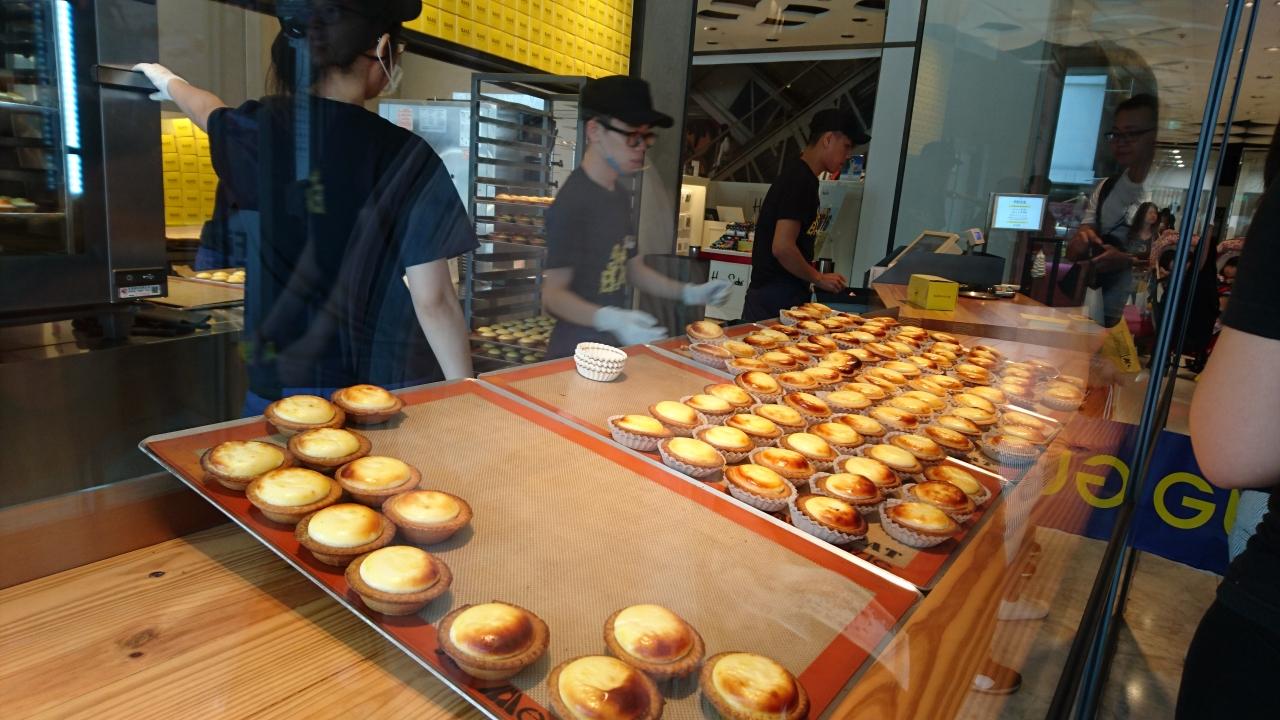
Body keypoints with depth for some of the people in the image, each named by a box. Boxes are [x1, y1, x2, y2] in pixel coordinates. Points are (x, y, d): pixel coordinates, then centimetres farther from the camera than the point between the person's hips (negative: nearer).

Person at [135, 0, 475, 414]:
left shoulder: (267, 130, -1)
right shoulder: (407, 159, -13)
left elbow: (209, 111, 24)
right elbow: (433, 302, -15)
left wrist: (168, 81, 47)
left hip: (280, 383, 3)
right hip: (375, 391, -3)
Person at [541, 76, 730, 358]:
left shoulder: (620, 195, 7)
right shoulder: (573, 201, -19)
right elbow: (554, 295, -19)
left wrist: (690, 293, 5)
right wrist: (611, 319, -34)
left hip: (616, 348, 8)